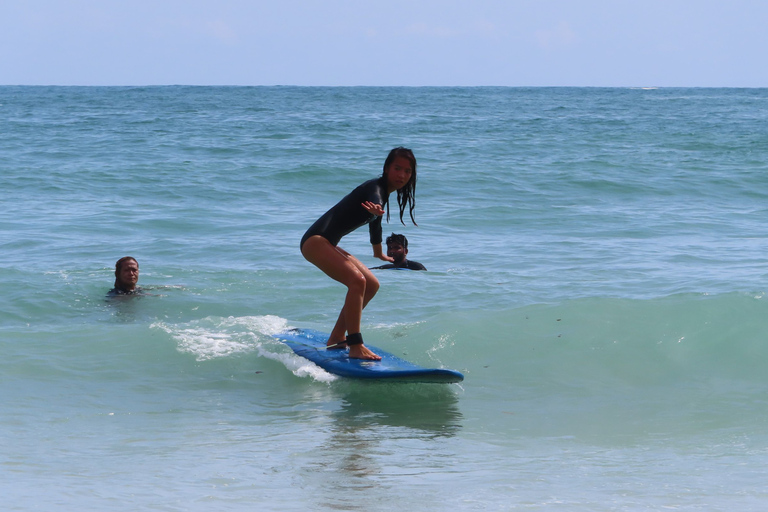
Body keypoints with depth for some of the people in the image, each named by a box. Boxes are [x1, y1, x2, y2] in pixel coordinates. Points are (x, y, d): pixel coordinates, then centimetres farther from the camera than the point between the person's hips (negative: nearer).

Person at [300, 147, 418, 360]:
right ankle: (355, 347, -30)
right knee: (357, 281, -27)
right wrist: (376, 209, -64)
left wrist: (379, 254, 54)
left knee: (371, 285, 15)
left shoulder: (383, 193, 17)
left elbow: (375, 222, 37)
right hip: (315, 240, -11)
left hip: (328, 244, 11)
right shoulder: (375, 188, -13)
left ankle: (337, 338, 21)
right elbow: (375, 202, -40)